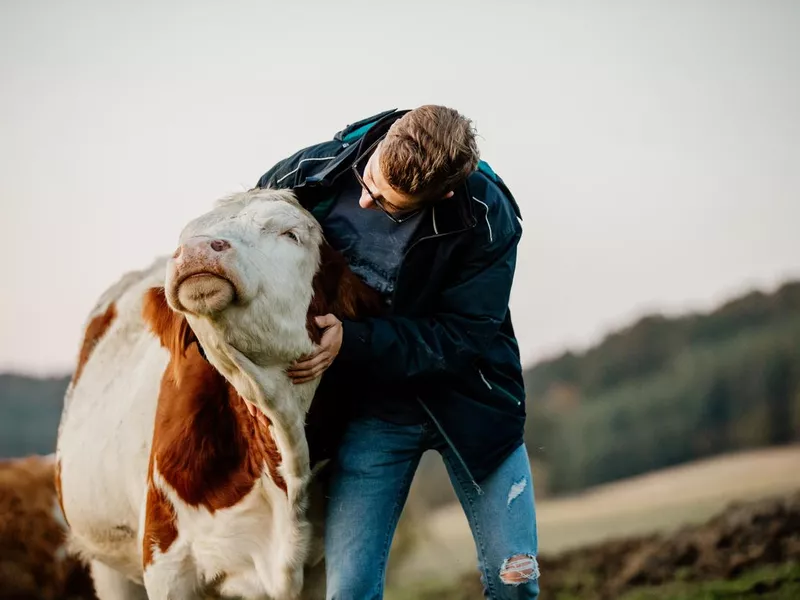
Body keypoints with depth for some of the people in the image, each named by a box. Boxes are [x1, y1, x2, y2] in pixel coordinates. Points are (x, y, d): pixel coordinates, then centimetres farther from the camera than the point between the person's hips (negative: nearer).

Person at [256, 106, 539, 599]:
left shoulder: (488, 220, -22)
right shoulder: (314, 174, -16)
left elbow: (465, 337, -20)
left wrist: (352, 342, -30)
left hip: (466, 402, -1)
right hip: (368, 408, 1)